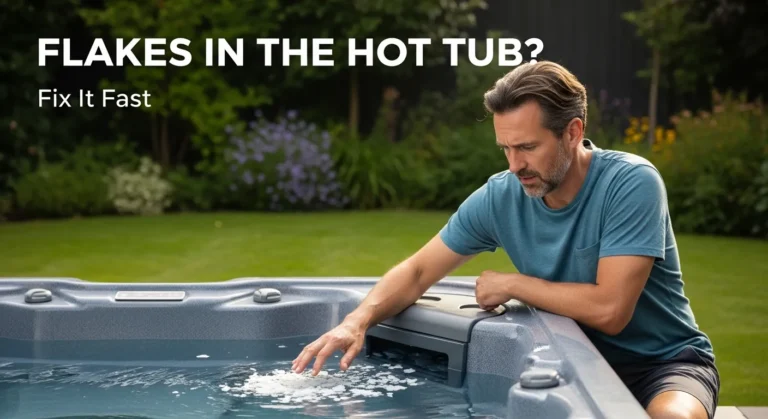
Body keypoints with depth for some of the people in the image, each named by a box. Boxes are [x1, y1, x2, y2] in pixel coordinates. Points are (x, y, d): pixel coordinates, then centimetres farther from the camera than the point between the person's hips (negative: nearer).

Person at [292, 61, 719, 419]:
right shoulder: (500, 197, -9)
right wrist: (358, 320, -21)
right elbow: (417, 272, -2)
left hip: (666, 361, -4)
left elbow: (609, 309, -29)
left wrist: (512, 284, -18)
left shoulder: (631, 183, -23)